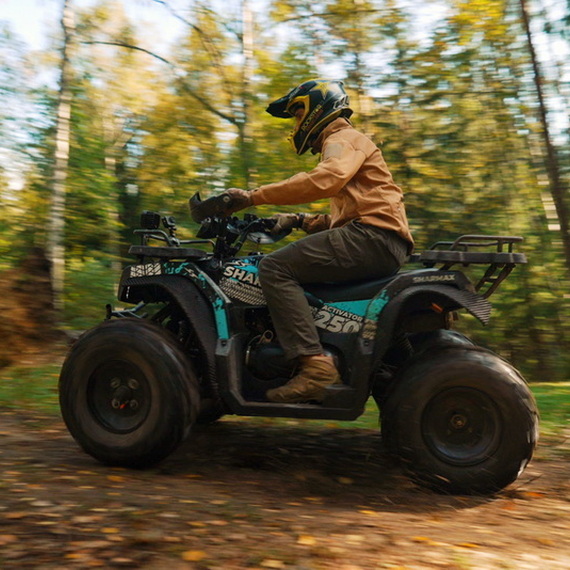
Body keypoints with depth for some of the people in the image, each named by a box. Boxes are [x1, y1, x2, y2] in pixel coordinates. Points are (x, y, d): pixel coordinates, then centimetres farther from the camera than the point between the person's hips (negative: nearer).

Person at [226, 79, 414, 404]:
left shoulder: (344, 138, 4)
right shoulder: (341, 144, 35)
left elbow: (325, 180, -21)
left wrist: (254, 197, -21)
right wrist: (299, 221, 15)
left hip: (373, 235, -10)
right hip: (373, 240, 10)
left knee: (276, 268, -19)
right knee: (294, 273, 18)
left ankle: (315, 365, -29)